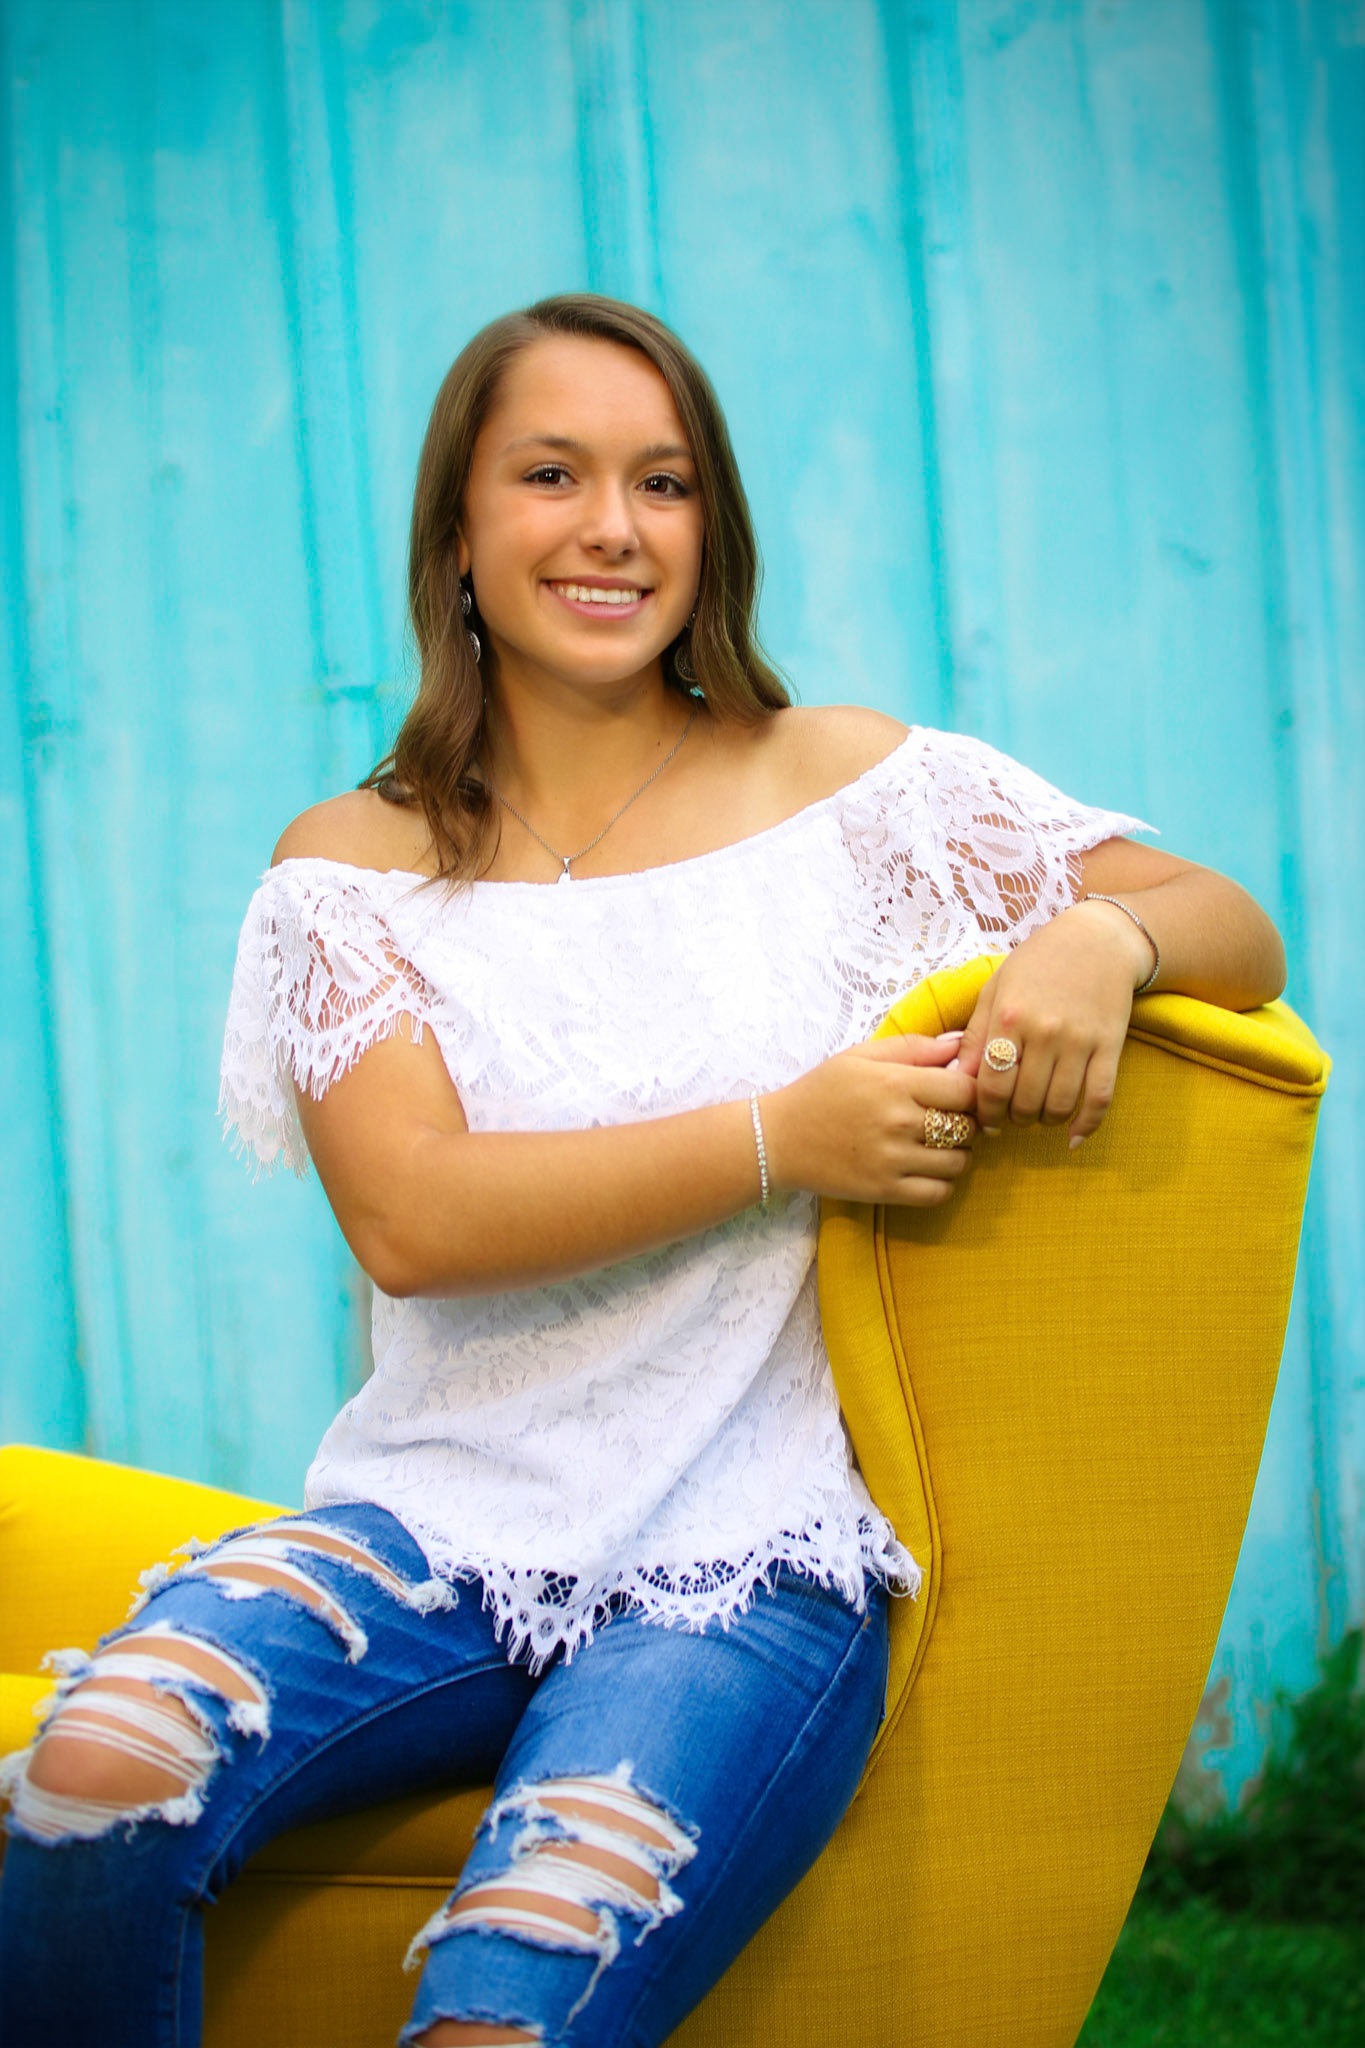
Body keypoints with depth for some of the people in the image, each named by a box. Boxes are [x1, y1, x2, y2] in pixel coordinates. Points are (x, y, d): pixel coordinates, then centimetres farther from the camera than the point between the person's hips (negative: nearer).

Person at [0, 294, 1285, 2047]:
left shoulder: (842, 783, 7)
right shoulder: (352, 866, 8)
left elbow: (1237, 931, 7)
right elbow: (408, 1218, -8)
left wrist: (1101, 933, -17)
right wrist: (783, 1136, -16)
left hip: (751, 1562, -1)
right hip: (437, 1525, 1)